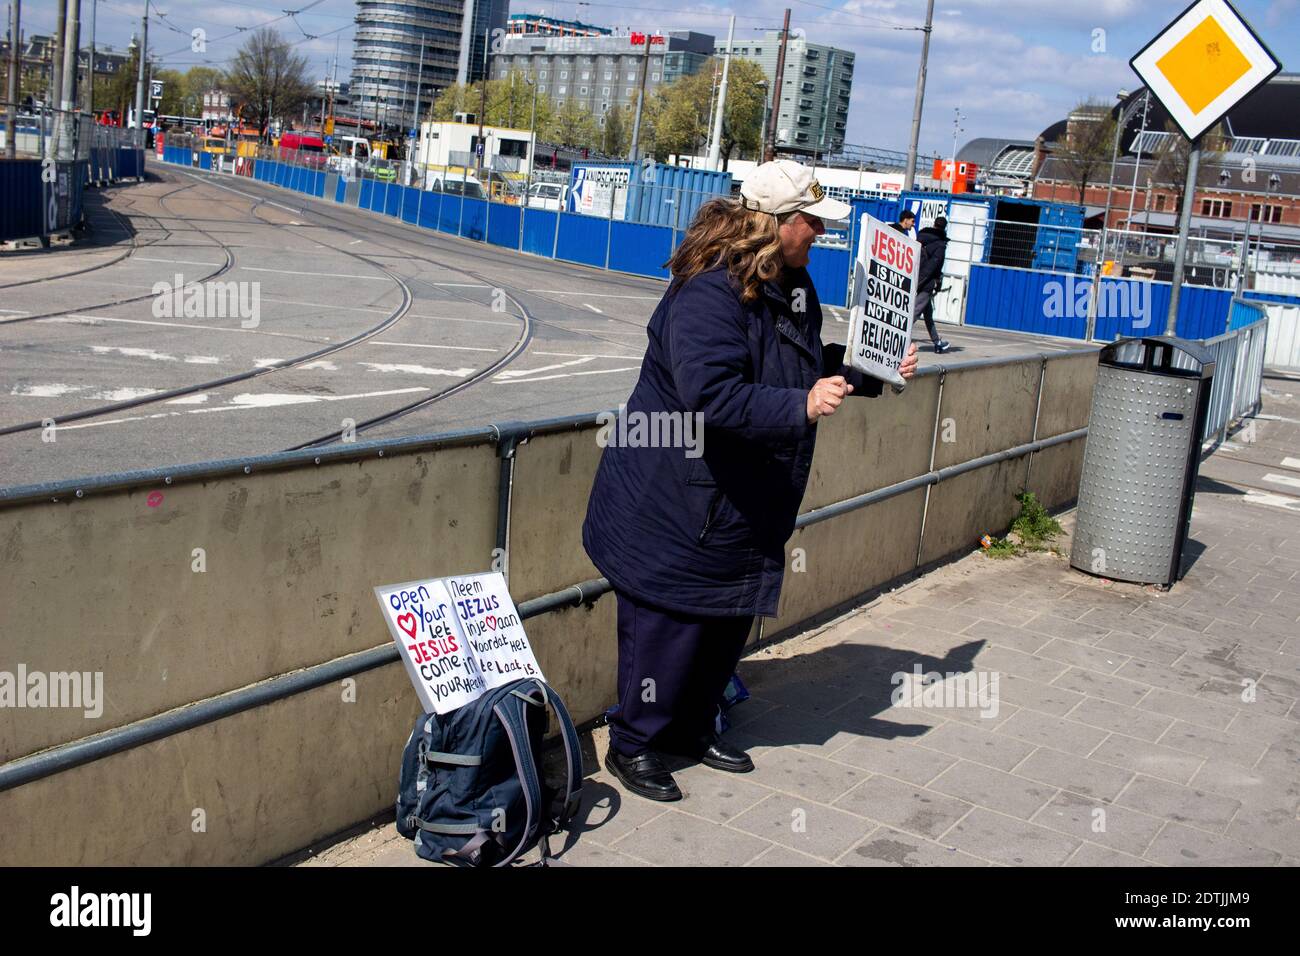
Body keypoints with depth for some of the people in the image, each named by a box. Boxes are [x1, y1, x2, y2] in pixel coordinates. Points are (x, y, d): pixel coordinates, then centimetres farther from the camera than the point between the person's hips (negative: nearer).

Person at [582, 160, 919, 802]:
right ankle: (633, 745, 19)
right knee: (669, 624, 1)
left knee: (730, 621, 19)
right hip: (679, 504, -9)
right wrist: (802, 406, -39)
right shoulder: (709, 293, -24)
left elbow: (817, 368, 23)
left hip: (750, 508, 10)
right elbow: (712, 395, -34)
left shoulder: (795, 288, 8)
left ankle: (691, 727, 38)